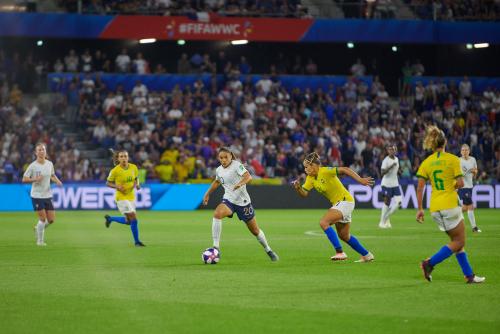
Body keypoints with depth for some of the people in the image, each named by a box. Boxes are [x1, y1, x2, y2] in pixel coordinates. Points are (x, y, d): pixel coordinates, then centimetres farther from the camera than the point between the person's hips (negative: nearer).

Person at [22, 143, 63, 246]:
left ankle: (38, 228, 32)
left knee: (51, 219, 3)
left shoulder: (50, 164, 4)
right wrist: (35, 179, -24)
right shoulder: (32, 166, -10)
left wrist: (57, 181, 1)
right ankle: (40, 241, 8)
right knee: (43, 218, -8)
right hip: (37, 196, -5)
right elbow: (24, 179, -8)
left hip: (47, 195, 5)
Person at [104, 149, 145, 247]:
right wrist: (117, 186, -21)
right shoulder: (115, 171, -14)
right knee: (134, 219, -14)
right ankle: (137, 241, 1)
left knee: (128, 221, 14)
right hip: (121, 197, -6)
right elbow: (108, 183, -3)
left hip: (131, 196, 6)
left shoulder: (134, 167, -2)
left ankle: (109, 218, 38)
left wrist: (137, 184, -7)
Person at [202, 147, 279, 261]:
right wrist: (207, 193, 25)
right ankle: (216, 247, -29)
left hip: (243, 201, -3)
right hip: (228, 200, 3)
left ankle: (268, 250, 34)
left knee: (255, 230, 8)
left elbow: (248, 177, -31)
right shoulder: (219, 170, 3)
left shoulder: (237, 165, -15)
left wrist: (240, 183, -50)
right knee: (217, 214, -30)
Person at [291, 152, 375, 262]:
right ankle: (367, 255, 30)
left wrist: (360, 180, -31)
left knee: (324, 222, -22)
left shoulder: (325, 171, -20)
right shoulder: (310, 178, 5)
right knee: (344, 236, 16)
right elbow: (304, 193, 1)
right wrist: (298, 188, -20)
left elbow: (344, 170, -24)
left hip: (345, 200, -10)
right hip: (337, 203, 10)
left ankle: (340, 252, -22)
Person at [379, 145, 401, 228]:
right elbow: (382, 172, -21)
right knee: (387, 202, -4)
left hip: (395, 184, 7)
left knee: (398, 202, -3)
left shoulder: (396, 159, 10)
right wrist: (390, 166, -30)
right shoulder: (386, 160, -12)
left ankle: (386, 217, 14)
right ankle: (382, 222, 8)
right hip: (387, 184, -7)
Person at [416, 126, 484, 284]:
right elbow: (460, 183, -12)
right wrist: (453, 186, 10)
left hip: (435, 208, 6)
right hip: (450, 204, -6)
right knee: (459, 242, 3)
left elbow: (420, 187, -1)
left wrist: (420, 209, 4)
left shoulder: (426, 162, 4)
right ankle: (430, 263, -11)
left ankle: (469, 275, 14)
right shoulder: (453, 159, -6)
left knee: (457, 241, 15)